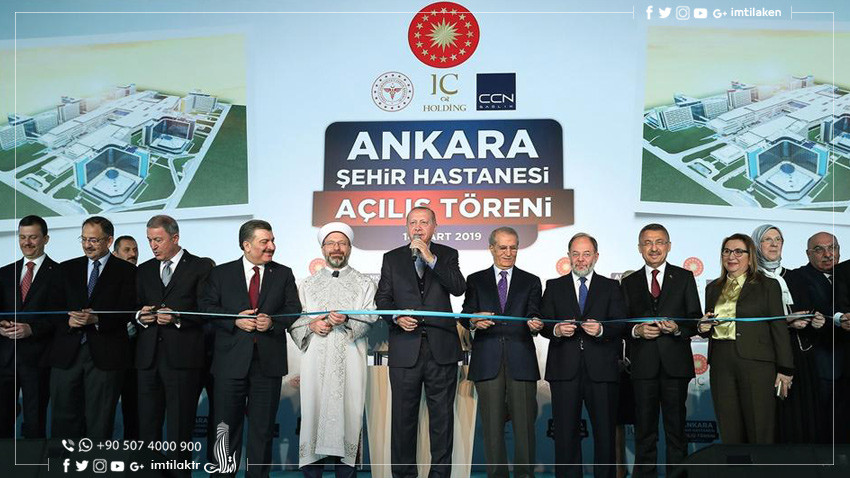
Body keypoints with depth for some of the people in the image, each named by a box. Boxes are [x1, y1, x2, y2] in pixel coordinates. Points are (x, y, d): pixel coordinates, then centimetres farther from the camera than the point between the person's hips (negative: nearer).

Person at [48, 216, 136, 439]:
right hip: (67, 353, 3)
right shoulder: (66, 269, 15)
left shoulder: (126, 271, 3)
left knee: (100, 420, 1)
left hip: (105, 355, -3)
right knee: (63, 417, 4)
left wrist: (96, 319, -19)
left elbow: (127, 312, -5)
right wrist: (67, 320, -10)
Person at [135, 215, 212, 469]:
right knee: (147, 426, 6)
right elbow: (136, 309, 19)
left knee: (180, 427, -1)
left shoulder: (201, 267, 2)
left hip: (182, 356, -5)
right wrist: (140, 316, -3)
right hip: (148, 357, 5)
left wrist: (177, 317, -18)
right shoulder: (144, 270, 18)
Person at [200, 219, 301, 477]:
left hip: (269, 361, 1)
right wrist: (235, 320, -14)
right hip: (231, 361, -1)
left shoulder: (283, 274, 9)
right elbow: (207, 306, -1)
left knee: (263, 427, 7)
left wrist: (273, 321, -14)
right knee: (226, 424, 6)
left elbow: (293, 309, 4)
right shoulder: (221, 273, 6)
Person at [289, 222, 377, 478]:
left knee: (348, 416, -5)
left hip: (350, 362, -1)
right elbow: (293, 322, 14)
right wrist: (311, 325, -6)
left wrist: (347, 320, -17)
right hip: (315, 361, 1)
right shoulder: (308, 284, 19)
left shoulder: (364, 284, 13)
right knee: (313, 413, -3)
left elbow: (370, 320, 1)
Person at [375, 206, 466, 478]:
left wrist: (431, 258, -13)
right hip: (405, 348, 1)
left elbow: (458, 288, -7)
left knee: (442, 415, 4)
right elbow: (382, 299, 8)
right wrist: (396, 317, -11)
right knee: (403, 416, 5)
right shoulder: (392, 258, 12)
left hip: (441, 348, 0)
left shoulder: (447, 255, 9)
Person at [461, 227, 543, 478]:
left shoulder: (531, 282, 14)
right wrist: (474, 321, -18)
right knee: (492, 424, 3)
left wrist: (534, 323, -23)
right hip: (487, 361, 0)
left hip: (521, 361, 0)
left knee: (525, 424, -1)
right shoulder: (475, 280, 14)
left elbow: (533, 314, 1)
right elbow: (465, 316, 5)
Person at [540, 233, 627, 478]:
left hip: (601, 370, 0)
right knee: (565, 433, 3)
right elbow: (543, 324, 6)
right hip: (564, 370, 0)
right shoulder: (554, 287, 13)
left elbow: (621, 326, 1)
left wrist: (601, 329, -19)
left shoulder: (611, 287, 11)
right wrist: (556, 330, -16)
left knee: (605, 432, 3)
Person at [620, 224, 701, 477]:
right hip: (643, 365, 1)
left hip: (675, 363, -1)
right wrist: (636, 330, -10)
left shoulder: (684, 277, 9)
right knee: (644, 430, 5)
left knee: (676, 427, 3)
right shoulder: (629, 282, 13)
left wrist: (678, 328, -13)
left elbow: (696, 320, 6)